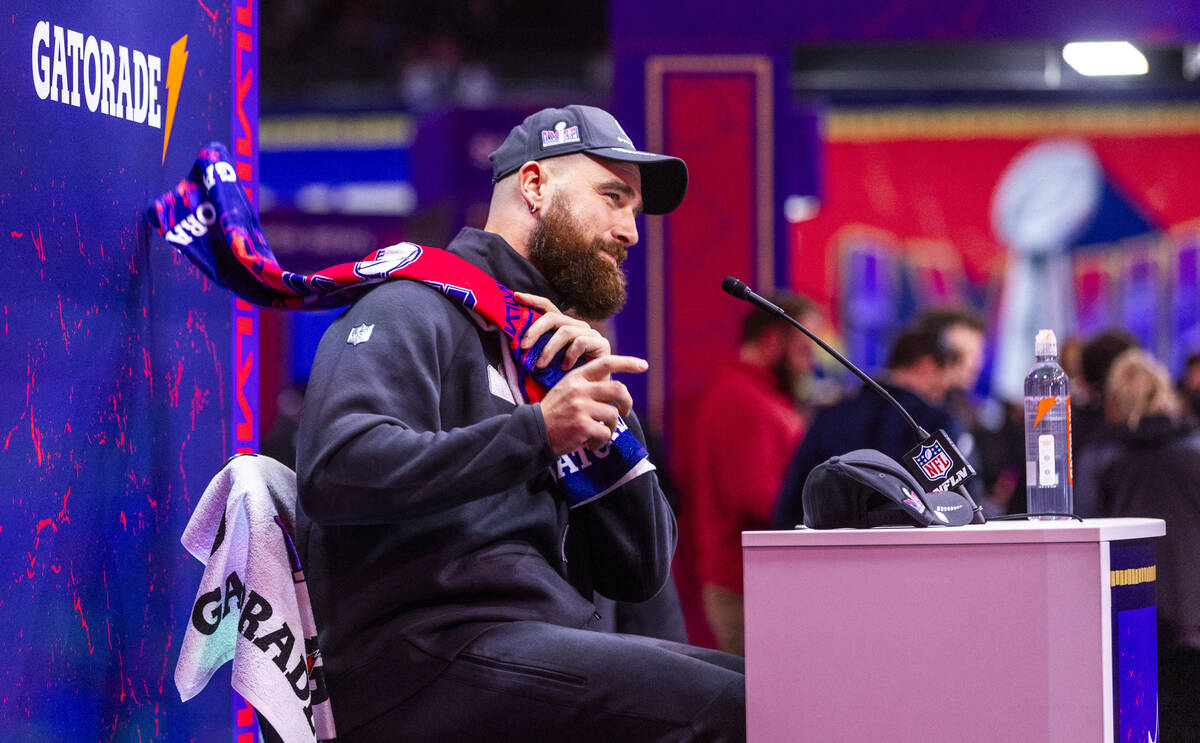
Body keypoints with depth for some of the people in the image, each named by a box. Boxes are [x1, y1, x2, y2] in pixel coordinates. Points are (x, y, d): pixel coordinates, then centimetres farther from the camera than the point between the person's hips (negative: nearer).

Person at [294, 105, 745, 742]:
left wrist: (605, 407, 4)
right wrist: (536, 432, -22)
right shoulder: (414, 309, 3)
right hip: (430, 656, -8)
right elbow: (338, 471, -18)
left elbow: (638, 574, 16)